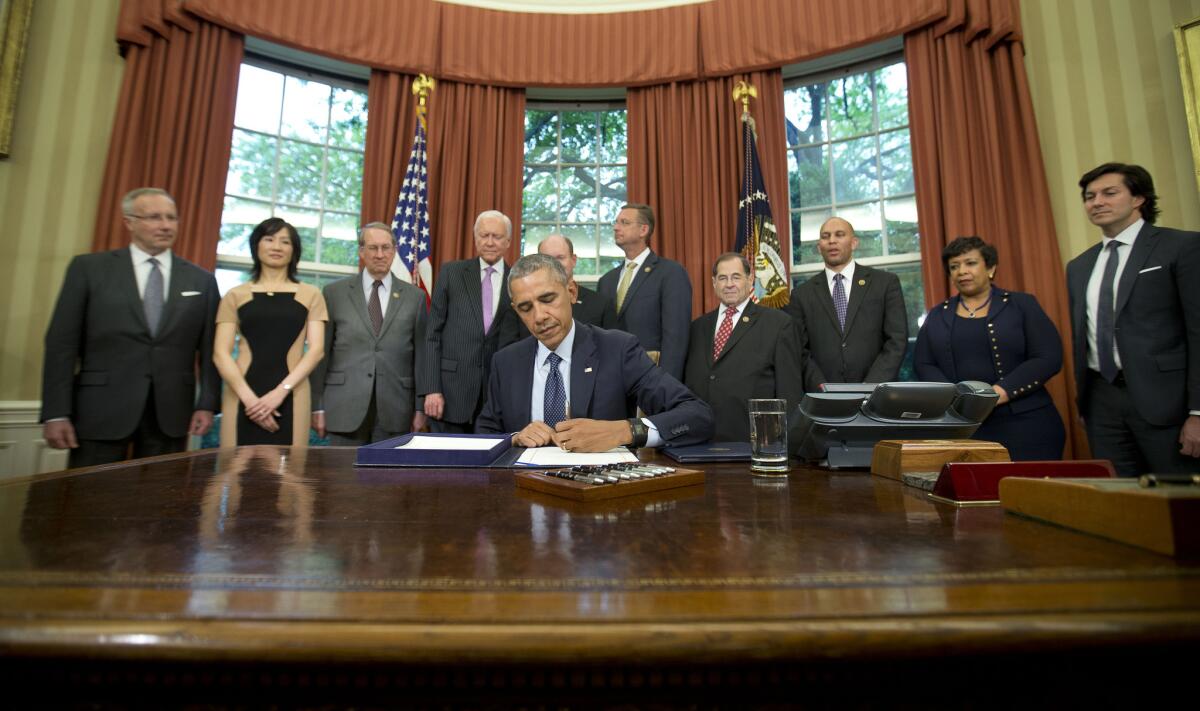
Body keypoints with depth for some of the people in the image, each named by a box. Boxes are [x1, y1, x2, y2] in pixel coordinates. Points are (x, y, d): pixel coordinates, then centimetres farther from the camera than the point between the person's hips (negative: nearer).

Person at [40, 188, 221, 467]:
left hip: (170, 414, 1)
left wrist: (207, 404, -1)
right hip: (101, 410, -1)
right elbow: (62, 343, 1)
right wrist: (56, 413, -5)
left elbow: (209, 350, 6)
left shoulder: (201, 280, 8)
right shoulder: (89, 268, 4)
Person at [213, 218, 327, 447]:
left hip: (290, 397, 0)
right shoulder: (236, 295, 9)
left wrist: (280, 391, -11)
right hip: (242, 397, 1)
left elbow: (316, 349, 0)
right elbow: (221, 353, 2)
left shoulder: (310, 295, 8)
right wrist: (249, 397, -12)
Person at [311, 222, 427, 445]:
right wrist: (317, 407, 1)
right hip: (345, 406, 0)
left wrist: (420, 408, 1)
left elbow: (421, 354, 4)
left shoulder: (415, 296, 6)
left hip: (395, 410, 0)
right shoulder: (334, 293, 5)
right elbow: (321, 352, 5)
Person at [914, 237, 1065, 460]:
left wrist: (1003, 391, -16)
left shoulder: (1021, 305, 5)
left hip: (1023, 423, -1)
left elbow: (1049, 358, -3)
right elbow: (923, 364, 6)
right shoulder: (938, 315, 12)